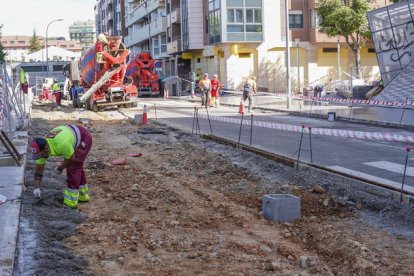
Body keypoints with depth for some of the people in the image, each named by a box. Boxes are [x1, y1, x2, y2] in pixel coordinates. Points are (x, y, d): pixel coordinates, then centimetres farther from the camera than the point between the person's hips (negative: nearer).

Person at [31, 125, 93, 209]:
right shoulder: (41, 148, -16)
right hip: (73, 137, 8)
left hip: (83, 139, -8)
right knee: (77, 167, 16)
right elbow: (39, 168, -7)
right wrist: (36, 187, -7)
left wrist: (60, 168, -6)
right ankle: (83, 195, 32)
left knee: (73, 168, -12)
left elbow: (71, 158, -23)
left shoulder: (61, 144, -40)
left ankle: (70, 201, -6)